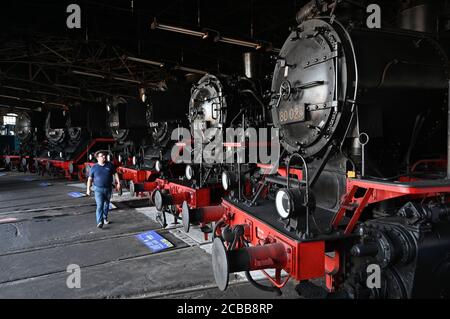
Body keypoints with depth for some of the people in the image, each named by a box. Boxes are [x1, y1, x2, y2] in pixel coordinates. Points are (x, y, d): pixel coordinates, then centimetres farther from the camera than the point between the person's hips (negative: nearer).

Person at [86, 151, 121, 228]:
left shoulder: (110, 165, 1)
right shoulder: (94, 167, -3)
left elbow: (115, 174, 8)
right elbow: (90, 179, 3)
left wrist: (118, 183, 1)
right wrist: (88, 189, -2)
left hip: (108, 189, 3)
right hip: (98, 189, -3)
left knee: (106, 204, 15)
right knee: (100, 205, -13)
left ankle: (105, 218, 35)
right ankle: (100, 222, -17)